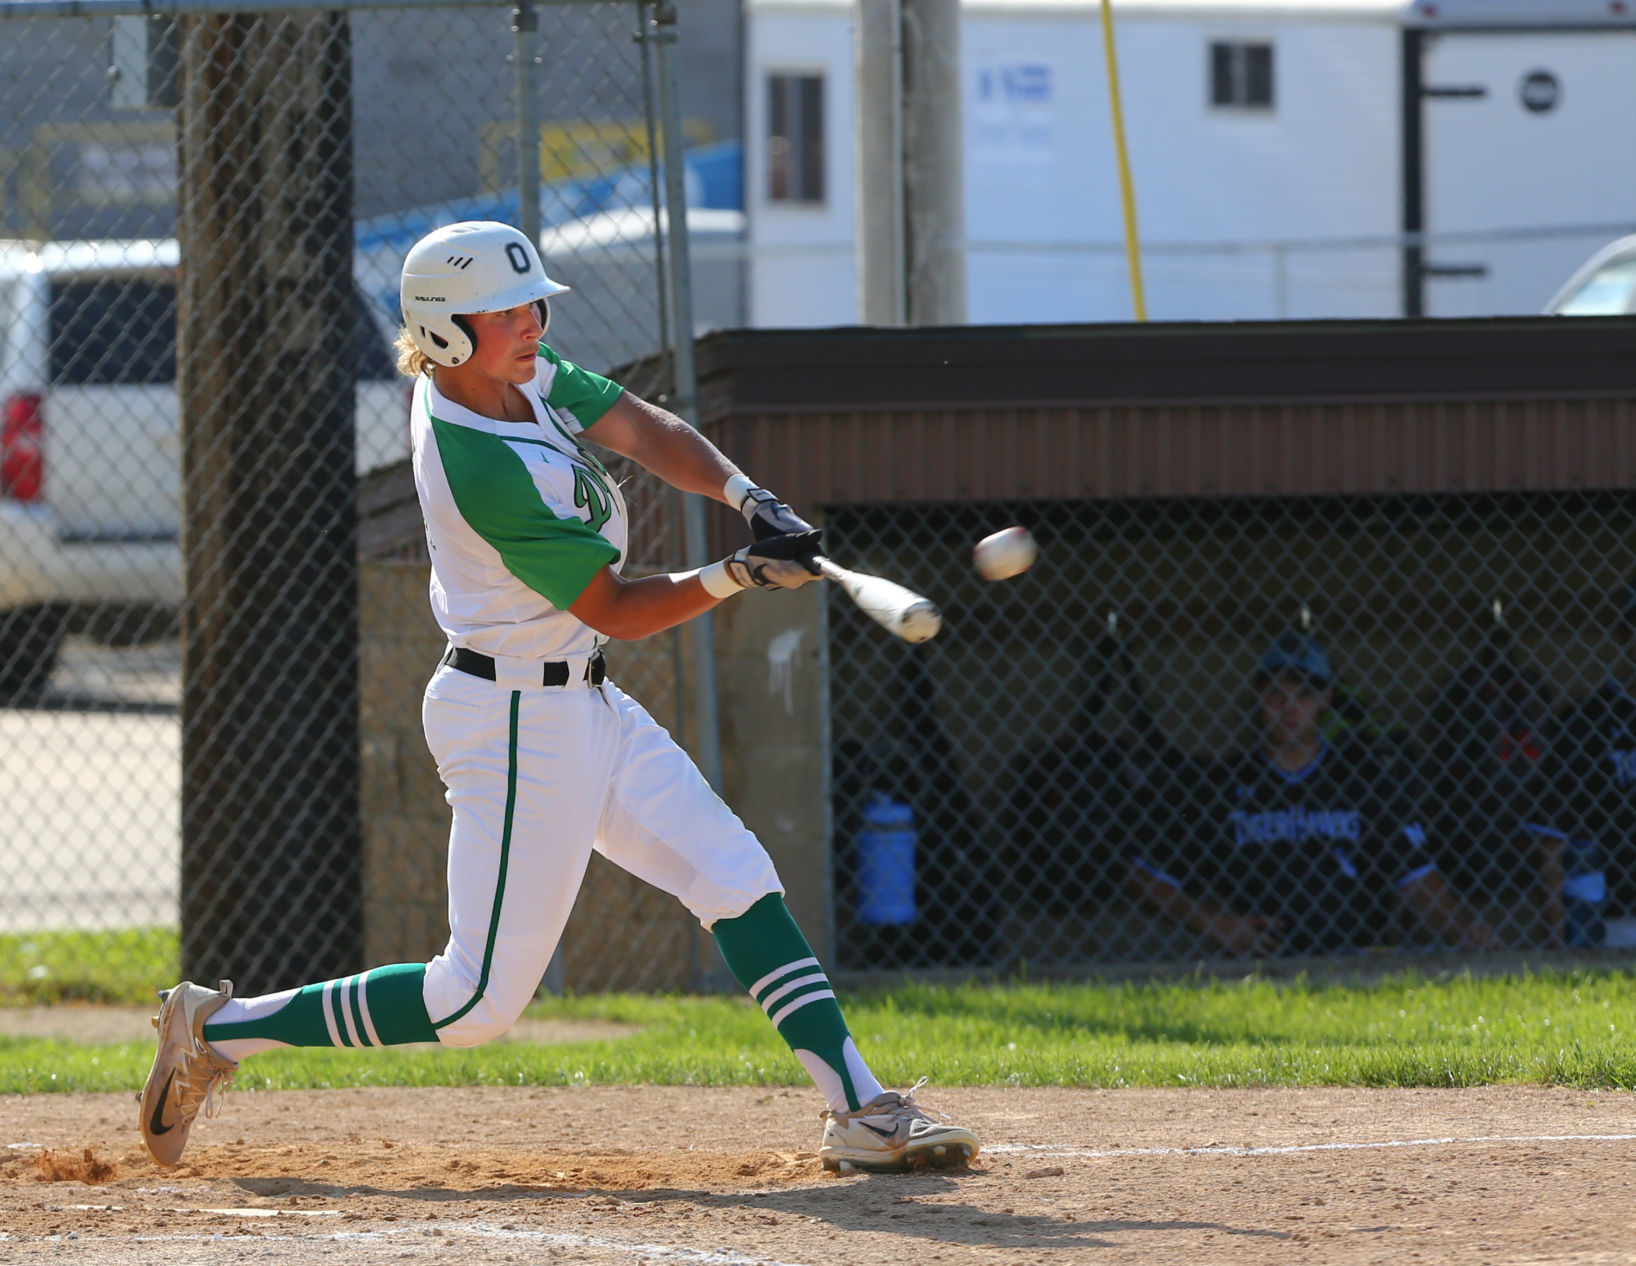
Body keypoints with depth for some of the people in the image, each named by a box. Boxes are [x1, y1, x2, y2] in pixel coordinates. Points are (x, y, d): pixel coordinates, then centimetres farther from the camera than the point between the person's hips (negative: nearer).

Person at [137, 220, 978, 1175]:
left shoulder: (524, 373, 0)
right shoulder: (484, 469, -26)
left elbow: (649, 433, 0)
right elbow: (616, 609, -20)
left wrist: (748, 497, -17)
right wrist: (739, 576, -29)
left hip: (586, 706, 10)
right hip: (518, 726, -10)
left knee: (738, 880, 4)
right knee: (482, 1000, -4)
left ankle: (865, 1114, 2)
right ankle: (220, 1030, 6)